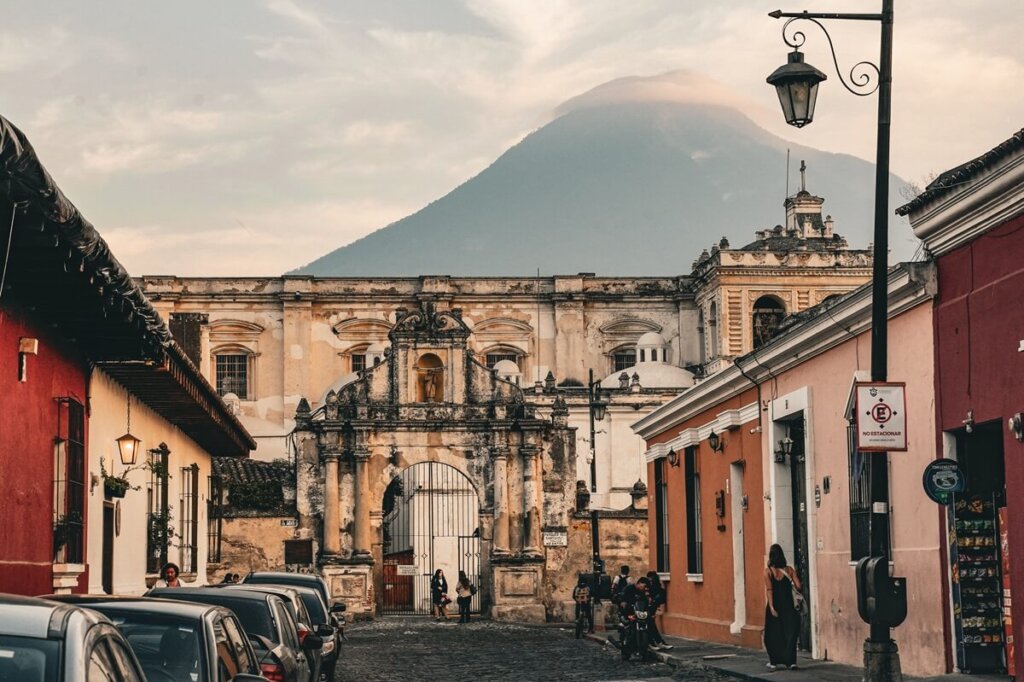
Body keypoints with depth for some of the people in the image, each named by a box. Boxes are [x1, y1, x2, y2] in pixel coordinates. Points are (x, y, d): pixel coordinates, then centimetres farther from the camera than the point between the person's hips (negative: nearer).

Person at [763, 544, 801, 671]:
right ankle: (791, 661, -3)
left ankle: (775, 661, 16)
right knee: (790, 633, 6)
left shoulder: (768, 571, -6)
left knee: (774, 635, 11)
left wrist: (771, 607, -17)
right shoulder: (789, 570, 0)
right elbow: (798, 586, -5)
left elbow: (769, 590, -13)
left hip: (775, 607, -2)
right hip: (788, 606, 2)